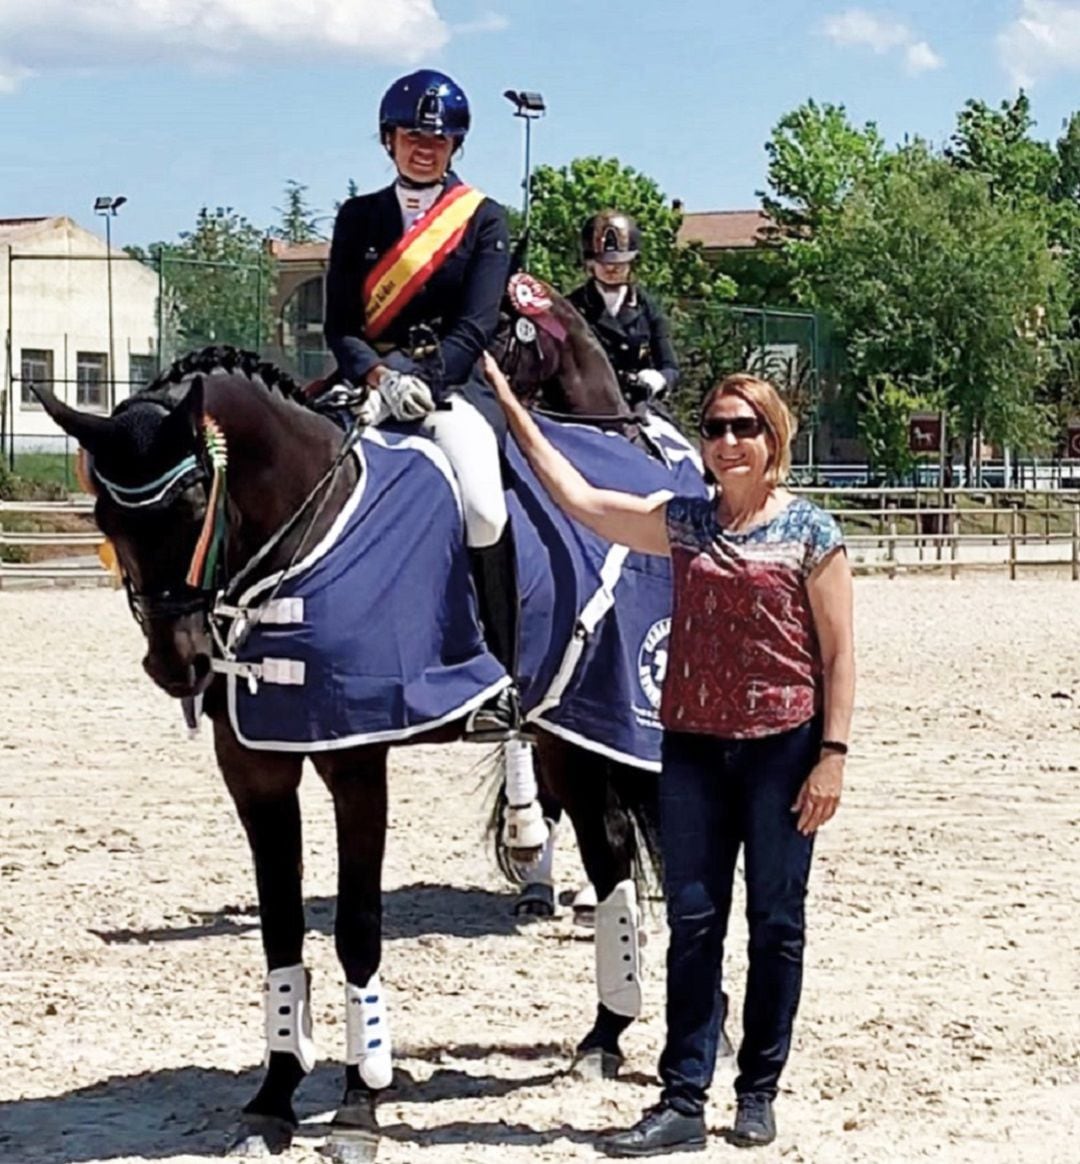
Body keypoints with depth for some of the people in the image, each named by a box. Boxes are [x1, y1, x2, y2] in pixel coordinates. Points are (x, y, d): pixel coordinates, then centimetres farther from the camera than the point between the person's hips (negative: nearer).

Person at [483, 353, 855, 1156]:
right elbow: (578, 497, 6)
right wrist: (512, 407, 5)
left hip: (783, 745, -3)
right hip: (694, 746, 4)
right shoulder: (683, 523, 8)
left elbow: (838, 653, -4)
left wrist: (833, 754, -11)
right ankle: (682, 1103, 6)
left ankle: (758, 1090, 18)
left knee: (776, 922, 6)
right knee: (694, 923, 3)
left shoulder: (810, 533, -3)